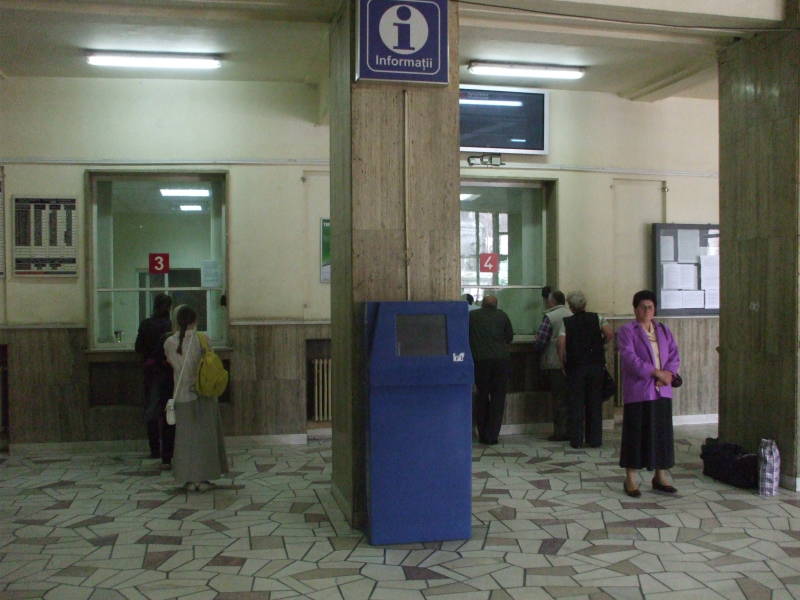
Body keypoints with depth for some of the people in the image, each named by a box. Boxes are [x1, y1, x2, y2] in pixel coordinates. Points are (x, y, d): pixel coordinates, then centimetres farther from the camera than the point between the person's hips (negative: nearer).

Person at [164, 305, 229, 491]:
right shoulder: (202, 338, -9)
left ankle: (189, 479, 9)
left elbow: (170, 361, 9)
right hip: (204, 393, -1)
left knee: (185, 436, 9)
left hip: (183, 395, 1)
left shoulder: (170, 342, -4)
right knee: (205, 435, 8)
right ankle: (204, 478, 9)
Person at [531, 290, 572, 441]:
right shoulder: (571, 315, 7)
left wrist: (535, 341, 10)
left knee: (558, 399, 0)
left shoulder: (550, 317, -10)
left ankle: (560, 432, 3)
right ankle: (570, 430, 17)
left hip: (554, 365, -5)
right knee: (569, 398, 12)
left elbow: (540, 342, -13)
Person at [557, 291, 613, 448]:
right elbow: (609, 334, -11)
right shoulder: (597, 318, 2)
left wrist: (563, 363, 1)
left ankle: (576, 440, 6)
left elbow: (561, 344, -10)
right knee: (595, 403, 8)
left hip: (575, 367, -1)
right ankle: (594, 439, 11)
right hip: (596, 365, 1)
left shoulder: (567, 322, 0)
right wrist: (600, 343, 9)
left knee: (576, 404, 5)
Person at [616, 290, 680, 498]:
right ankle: (631, 480, 8)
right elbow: (629, 358, -15)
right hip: (638, 392, -5)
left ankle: (661, 477, 21)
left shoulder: (664, 330, 14)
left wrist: (668, 373, -12)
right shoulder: (626, 331, -4)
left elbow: (674, 354, 7)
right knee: (636, 435, -1)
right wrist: (656, 372, -19)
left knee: (663, 434, 8)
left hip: (662, 391, 5)